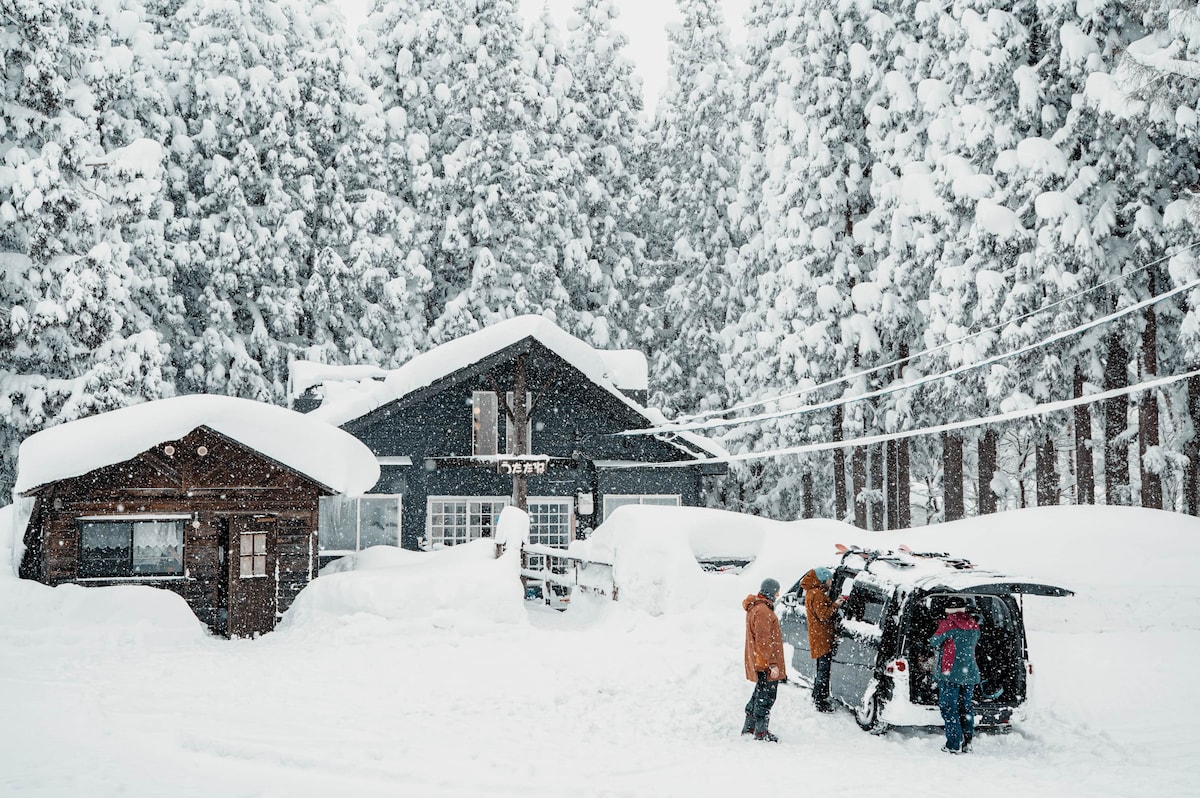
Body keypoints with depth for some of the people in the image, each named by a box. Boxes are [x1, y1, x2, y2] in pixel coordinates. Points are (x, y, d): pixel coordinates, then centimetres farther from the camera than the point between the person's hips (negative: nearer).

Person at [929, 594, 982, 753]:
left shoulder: (947, 625, -12)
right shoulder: (974, 626, 7)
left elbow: (934, 642, -4)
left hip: (950, 674, -6)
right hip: (970, 673, 6)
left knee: (949, 708, 0)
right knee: (965, 707, 15)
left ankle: (954, 745, -4)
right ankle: (967, 743, 15)